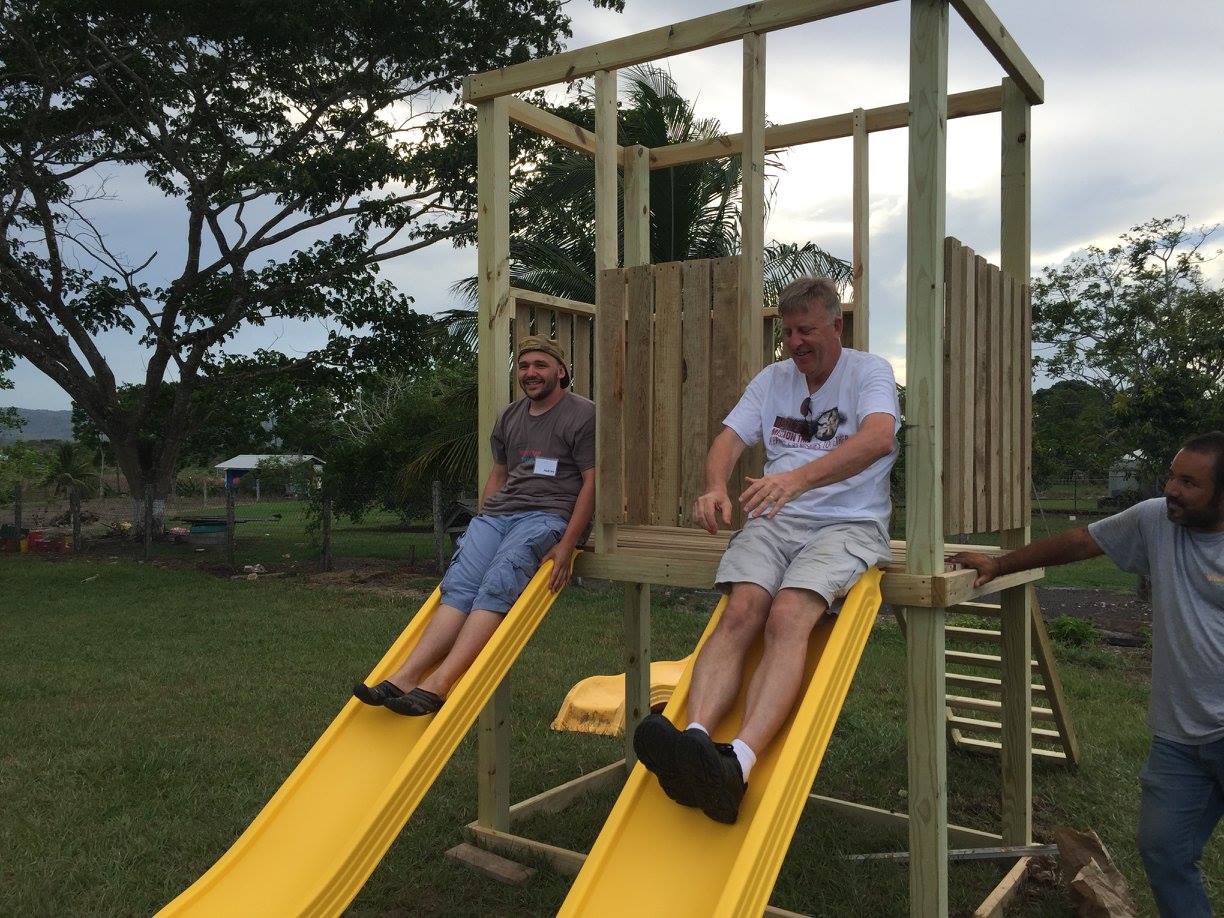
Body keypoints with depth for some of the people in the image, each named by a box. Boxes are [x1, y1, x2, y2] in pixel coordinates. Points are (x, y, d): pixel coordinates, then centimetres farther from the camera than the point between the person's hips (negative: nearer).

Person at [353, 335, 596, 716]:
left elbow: (592, 482, -5)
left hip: (547, 515, -6)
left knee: (496, 586, -27)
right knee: (459, 584, -18)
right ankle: (405, 677, -31)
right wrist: (481, 526, 17)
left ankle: (438, 685, -37)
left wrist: (567, 545, -13)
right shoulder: (509, 418, 23)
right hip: (498, 513, 6)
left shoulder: (582, 415, 2)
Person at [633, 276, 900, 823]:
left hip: (848, 523, -4)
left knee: (787, 616, -31)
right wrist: (716, 486, -18)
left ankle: (737, 763, -48)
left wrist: (798, 477, -34)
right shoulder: (773, 379, 20)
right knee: (741, 613, -25)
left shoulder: (869, 372, 4)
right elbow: (729, 439, 8)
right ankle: (695, 739, -43)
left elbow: (879, 437, -18)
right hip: (774, 520, 4)